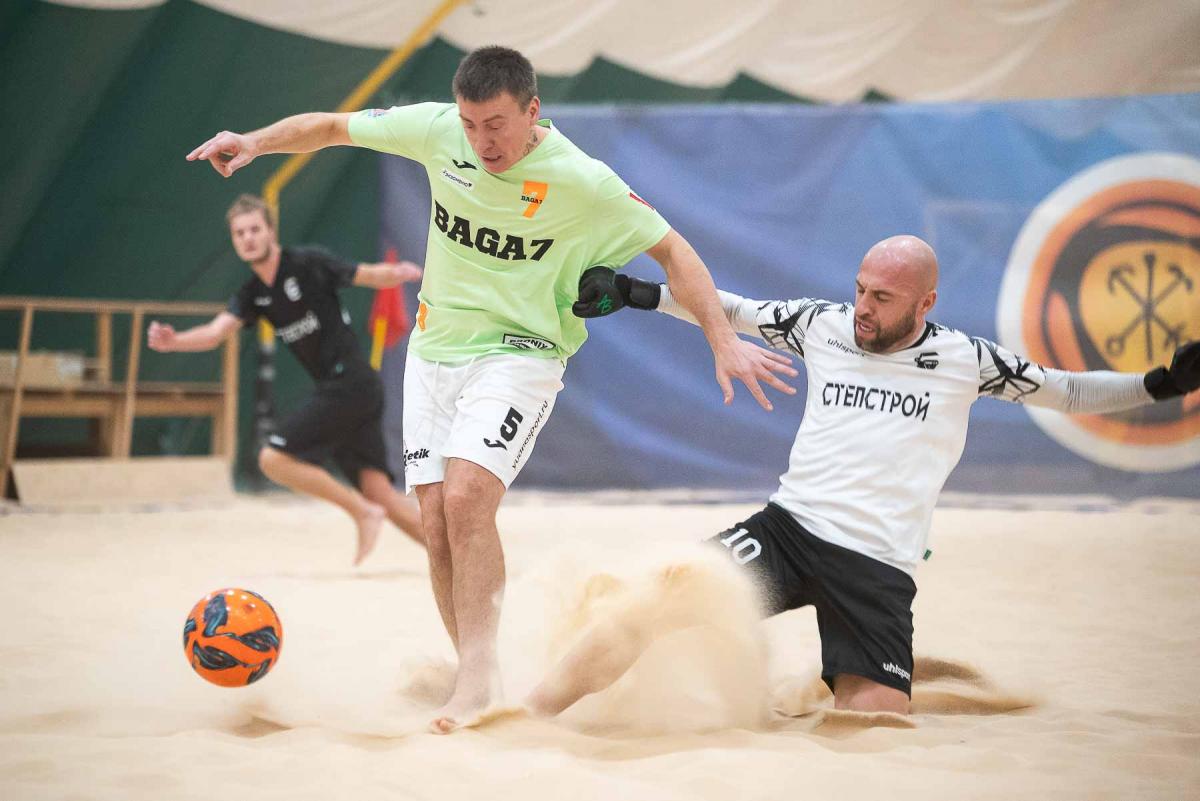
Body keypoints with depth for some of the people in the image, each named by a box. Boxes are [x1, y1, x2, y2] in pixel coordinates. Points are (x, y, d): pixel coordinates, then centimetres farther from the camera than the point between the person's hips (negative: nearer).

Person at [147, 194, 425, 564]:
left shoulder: (308, 264, -7)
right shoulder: (252, 294, 12)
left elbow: (371, 276, -9)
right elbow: (216, 332, -2)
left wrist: (401, 273, -32)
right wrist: (173, 341, -22)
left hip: (351, 384, -7)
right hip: (334, 390, 7)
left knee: (274, 458, -11)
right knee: (380, 493, -1)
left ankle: (362, 512, -3)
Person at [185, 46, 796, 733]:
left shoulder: (582, 182, -17)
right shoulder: (437, 130, -7)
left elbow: (671, 250, -9)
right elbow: (332, 127, 5)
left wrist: (723, 340, -17)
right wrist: (255, 142, -10)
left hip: (518, 354, -5)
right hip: (434, 349, 5)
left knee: (466, 499, -25)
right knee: (437, 522, -2)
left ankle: (480, 672, -19)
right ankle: (477, 678, 10)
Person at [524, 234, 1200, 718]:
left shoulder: (965, 360, 4)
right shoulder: (822, 325, 8)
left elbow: (1070, 393, 13)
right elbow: (729, 310, 21)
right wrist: (637, 294, 15)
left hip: (878, 567, 0)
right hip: (788, 526, 0)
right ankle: (529, 717, -16)